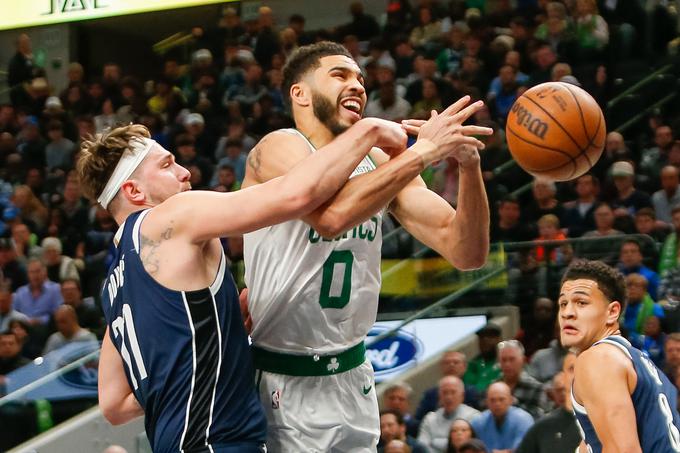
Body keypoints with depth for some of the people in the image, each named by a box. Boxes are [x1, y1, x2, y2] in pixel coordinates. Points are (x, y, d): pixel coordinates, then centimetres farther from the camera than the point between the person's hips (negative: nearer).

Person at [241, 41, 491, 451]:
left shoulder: (382, 164, 5)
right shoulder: (279, 149, -12)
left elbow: (467, 253, -2)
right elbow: (332, 214, -34)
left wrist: (469, 164, -18)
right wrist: (423, 151, -31)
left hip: (352, 380, 6)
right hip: (284, 382, -6)